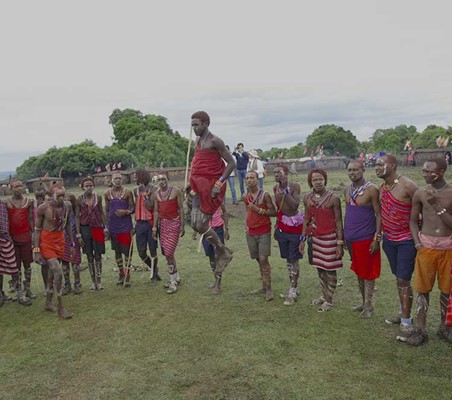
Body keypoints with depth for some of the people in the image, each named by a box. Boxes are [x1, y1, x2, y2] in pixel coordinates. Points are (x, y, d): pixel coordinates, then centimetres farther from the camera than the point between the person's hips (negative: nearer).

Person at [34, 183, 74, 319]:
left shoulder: (67, 205, -4)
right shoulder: (43, 208, -17)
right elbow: (37, 229, -10)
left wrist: (72, 243, 12)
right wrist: (37, 251, -12)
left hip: (60, 240, 5)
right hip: (46, 242, -5)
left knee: (52, 272, 15)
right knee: (58, 273, -12)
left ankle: (48, 303, 31)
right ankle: (60, 308, -1)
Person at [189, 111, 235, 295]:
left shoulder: (214, 141, -10)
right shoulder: (198, 141, 16)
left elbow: (231, 163, -13)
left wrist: (219, 183, -20)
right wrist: (192, 183, 17)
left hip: (212, 186, -9)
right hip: (200, 186, 9)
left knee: (201, 225, -9)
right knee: (195, 224, 6)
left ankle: (223, 252, 13)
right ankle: (222, 252, 17)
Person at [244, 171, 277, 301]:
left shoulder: (265, 195, -9)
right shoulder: (245, 197, 6)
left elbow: (273, 212, -9)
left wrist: (259, 210, -19)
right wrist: (246, 225, 11)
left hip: (264, 232, -5)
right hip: (251, 233, 5)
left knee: (263, 260, -11)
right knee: (259, 260, 11)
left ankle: (269, 289, -4)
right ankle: (264, 287, 21)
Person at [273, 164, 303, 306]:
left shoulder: (295, 186, -15)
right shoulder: (275, 188, 3)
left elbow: (295, 205, -27)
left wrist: (286, 190, -27)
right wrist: (276, 226, 15)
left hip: (295, 226, -6)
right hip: (283, 226, 6)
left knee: (294, 259, 0)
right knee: (288, 258, 14)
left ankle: (293, 291, 10)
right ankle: (293, 287, 28)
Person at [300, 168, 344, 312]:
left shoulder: (333, 198, -13)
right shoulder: (307, 198, 2)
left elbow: (338, 221, -10)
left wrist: (340, 243, -12)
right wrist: (303, 239, 8)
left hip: (329, 238, -5)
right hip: (314, 238, 5)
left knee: (330, 270, 5)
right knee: (320, 268, 16)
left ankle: (328, 300, 18)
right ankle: (323, 295, 32)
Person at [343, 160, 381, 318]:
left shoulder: (371, 189, -12)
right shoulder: (347, 190, 7)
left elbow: (379, 215, -12)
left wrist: (377, 239, -16)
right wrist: (344, 235, 14)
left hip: (366, 239, -6)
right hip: (351, 239, 7)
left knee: (368, 273, 4)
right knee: (358, 271, 16)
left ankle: (368, 306, 17)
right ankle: (364, 302, 30)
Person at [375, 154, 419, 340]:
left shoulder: (407, 185, -19)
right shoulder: (382, 187, 4)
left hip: (406, 241, -7)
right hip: (389, 239, 7)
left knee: (404, 281, -4)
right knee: (398, 278, 17)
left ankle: (406, 323, 7)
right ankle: (403, 313, 31)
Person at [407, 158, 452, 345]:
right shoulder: (420, 194, -2)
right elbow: (413, 221, 5)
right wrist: (417, 243, -6)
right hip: (426, 246, 1)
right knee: (423, 289, 5)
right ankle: (421, 330, 15)